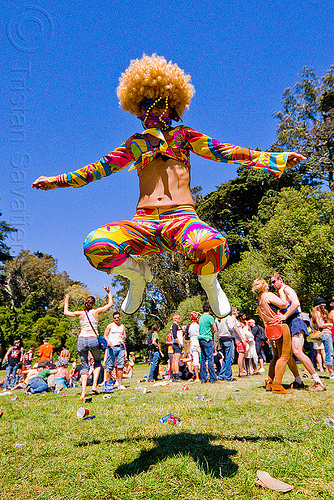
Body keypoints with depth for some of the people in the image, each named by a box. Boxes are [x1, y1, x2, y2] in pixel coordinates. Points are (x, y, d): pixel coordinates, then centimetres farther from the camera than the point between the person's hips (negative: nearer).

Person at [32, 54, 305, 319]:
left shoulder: (183, 134, 18)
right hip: (144, 222, 2)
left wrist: (278, 158, 6)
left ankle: (209, 283, 2)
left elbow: (224, 152, 12)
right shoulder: (135, 143, 23)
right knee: (94, 245, -25)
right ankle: (137, 274, 8)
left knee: (212, 245, -37)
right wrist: (55, 180, 23)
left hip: (181, 216, -2)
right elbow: (100, 167, 24)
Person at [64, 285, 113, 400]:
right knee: (97, 362, 21)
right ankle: (94, 384, 5)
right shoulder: (96, 312, 3)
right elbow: (110, 304, 13)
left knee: (84, 366, 12)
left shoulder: (81, 314, 7)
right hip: (93, 339, -2)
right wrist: (109, 292, 23)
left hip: (82, 340, 2)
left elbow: (66, 312, 23)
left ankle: (83, 391, 3)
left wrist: (66, 301, 35)